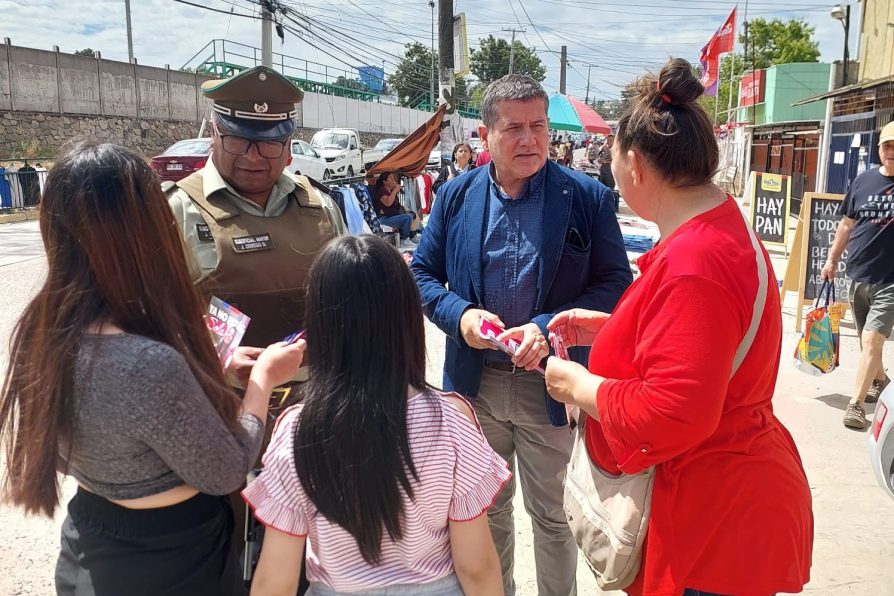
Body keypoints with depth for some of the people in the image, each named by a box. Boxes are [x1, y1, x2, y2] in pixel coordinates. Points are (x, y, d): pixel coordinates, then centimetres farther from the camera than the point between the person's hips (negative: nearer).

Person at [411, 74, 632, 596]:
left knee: (551, 513, 14)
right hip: (476, 380, 3)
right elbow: (423, 273, 6)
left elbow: (615, 284, -8)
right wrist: (460, 314, -14)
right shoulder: (457, 196, 0)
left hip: (551, 384, -2)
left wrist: (550, 328, -23)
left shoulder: (588, 197, -7)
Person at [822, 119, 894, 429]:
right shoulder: (864, 180, 5)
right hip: (858, 275, 4)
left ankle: (856, 403, -5)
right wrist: (832, 260, 11)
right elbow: (847, 224, 13)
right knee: (867, 339, 16)